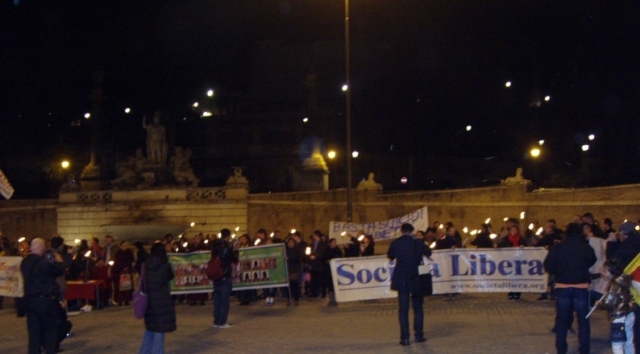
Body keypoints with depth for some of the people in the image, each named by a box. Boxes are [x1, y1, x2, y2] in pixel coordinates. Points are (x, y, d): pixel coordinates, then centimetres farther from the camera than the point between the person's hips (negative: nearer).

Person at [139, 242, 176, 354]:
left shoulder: (145, 264, -2)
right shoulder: (165, 265, -9)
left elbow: (142, 281, 2)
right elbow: (171, 277, 9)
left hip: (149, 300, 4)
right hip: (162, 300, -4)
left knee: (150, 327, 18)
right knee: (160, 328, 2)